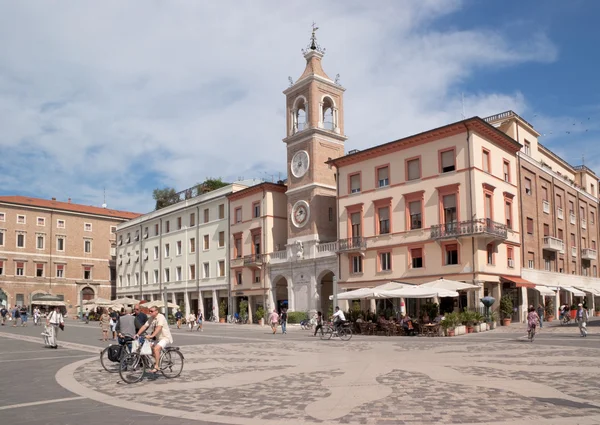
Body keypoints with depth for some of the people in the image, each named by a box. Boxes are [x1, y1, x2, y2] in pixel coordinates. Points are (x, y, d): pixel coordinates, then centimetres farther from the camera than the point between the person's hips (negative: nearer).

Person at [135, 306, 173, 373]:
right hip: (158, 338, 9)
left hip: (166, 338, -9)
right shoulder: (151, 319, 5)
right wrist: (138, 334, -12)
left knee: (156, 348, -27)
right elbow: (144, 326, 1)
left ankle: (156, 367, -19)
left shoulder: (161, 317, -19)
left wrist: (152, 336, -43)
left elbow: (159, 327, -32)